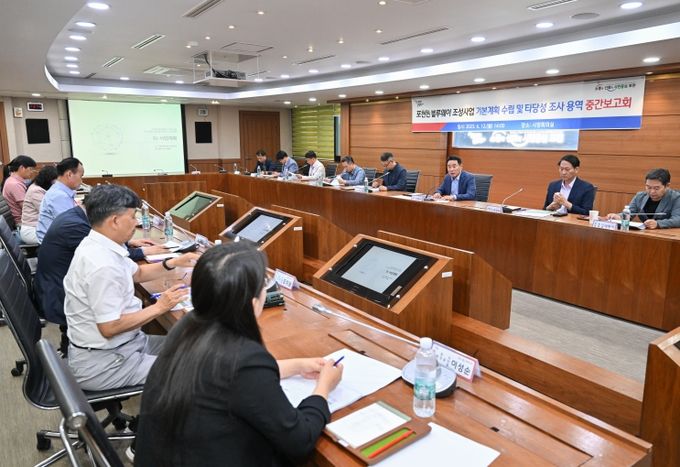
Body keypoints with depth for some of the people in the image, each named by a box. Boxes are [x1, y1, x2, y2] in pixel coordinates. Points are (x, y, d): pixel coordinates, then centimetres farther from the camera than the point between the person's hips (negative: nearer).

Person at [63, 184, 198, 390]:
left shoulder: (98, 245, 3)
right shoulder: (102, 265, -29)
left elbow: (137, 273, 18)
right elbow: (110, 327, -28)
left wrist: (173, 263, 5)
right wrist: (159, 307, -19)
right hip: (101, 364, -10)